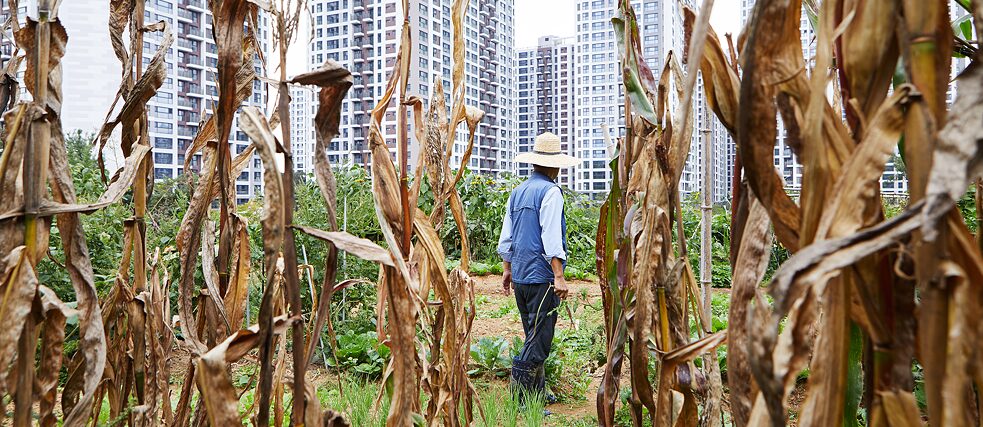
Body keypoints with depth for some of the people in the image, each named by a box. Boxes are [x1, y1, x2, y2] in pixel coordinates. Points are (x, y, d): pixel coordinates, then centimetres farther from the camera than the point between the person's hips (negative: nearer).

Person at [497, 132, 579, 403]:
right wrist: (559, 276, -17)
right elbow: (551, 238, -18)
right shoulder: (550, 192, -10)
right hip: (542, 276, -8)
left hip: (519, 275, 8)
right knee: (539, 340, -2)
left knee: (534, 337, 18)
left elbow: (506, 237, 16)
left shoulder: (517, 191, 13)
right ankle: (520, 392, -2)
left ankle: (537, 392, 26)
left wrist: (507, 269, 23)